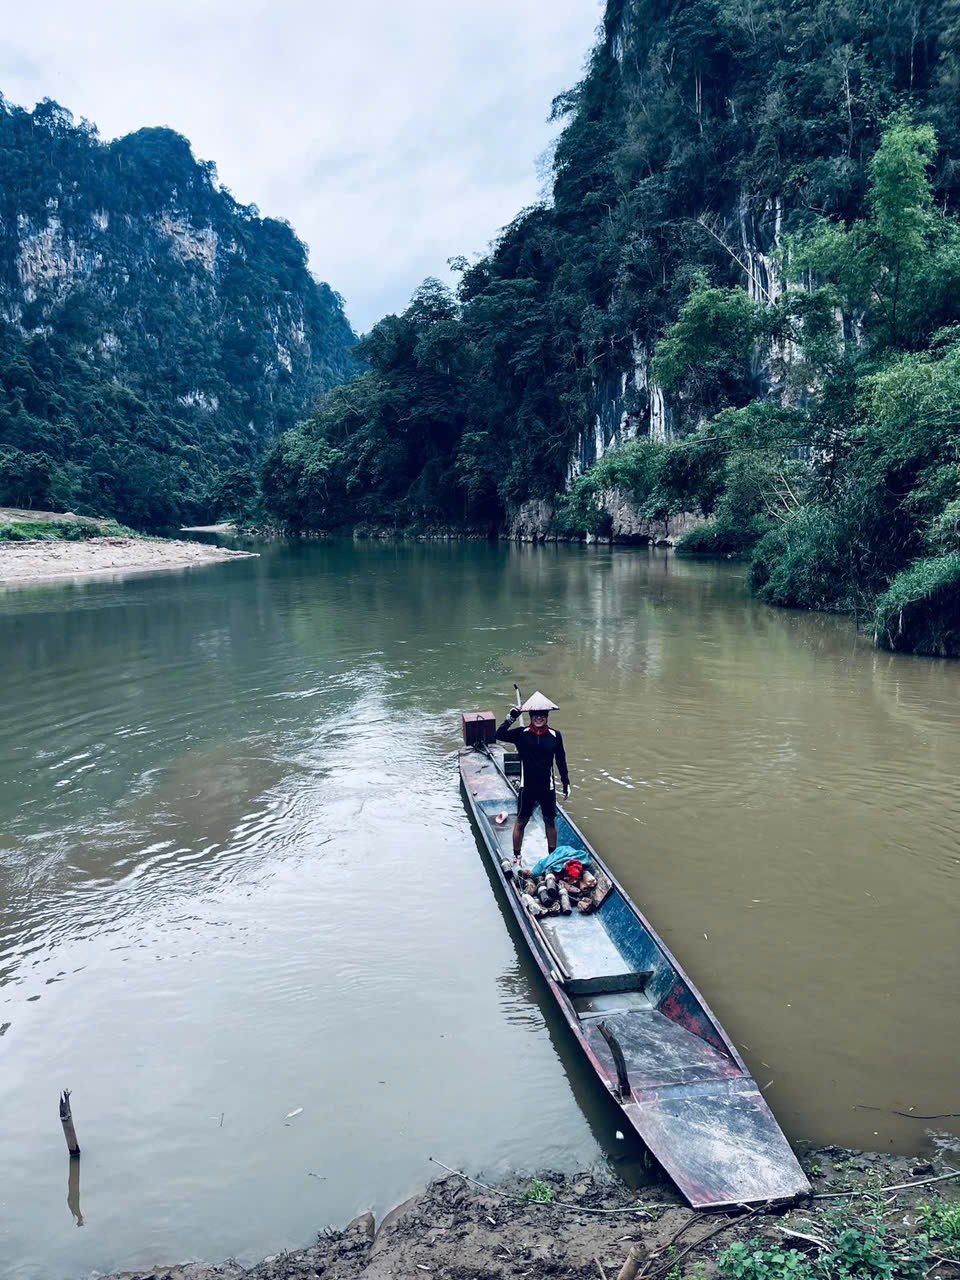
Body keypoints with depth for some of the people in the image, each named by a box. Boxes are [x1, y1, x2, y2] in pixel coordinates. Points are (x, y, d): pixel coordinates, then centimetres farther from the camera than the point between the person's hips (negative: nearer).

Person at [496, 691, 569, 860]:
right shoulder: (522, 734, -7)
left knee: (550, 821, 15)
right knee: (521, 822, 9)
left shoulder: (554, 736, -2)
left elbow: (561, 760, 7)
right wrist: (511, 718, -28)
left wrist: (566, 782, 8)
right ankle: (516, 856, 23)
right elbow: (499, 735, -21)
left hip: (548, 787, 2)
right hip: (527, 787, -1)